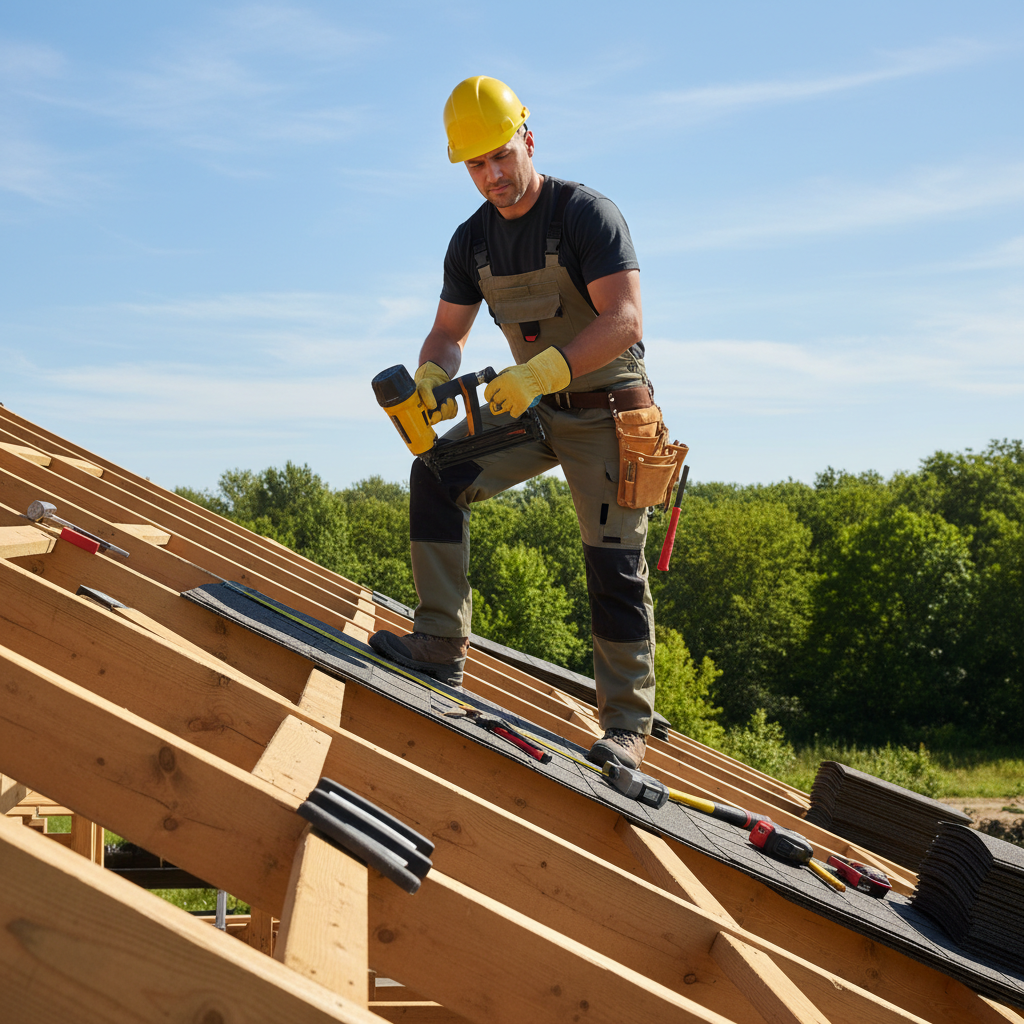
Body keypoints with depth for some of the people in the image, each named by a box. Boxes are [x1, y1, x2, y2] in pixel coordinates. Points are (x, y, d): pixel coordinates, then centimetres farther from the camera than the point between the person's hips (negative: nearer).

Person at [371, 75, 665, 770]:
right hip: (533, 407, 6)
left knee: (615, 569, -6)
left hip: (607, 412, -6)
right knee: (437, 471, -14)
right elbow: (448, 333, 7)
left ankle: (627, 725, 3)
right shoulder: (473, 241, 2)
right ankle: (442, 646, -13)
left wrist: (541, 372, -39)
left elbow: (625, 321, -26)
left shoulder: (587, 214, -17)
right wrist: (432, 374, -18)